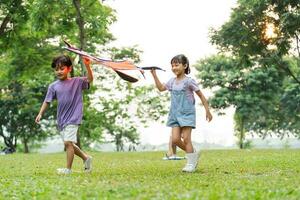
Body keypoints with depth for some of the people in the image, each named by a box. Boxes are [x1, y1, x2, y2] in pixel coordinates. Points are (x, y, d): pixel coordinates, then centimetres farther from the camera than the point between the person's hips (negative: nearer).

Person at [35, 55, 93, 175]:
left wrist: (87, 66, -27)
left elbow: (89, 79, -14)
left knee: (68, 142, -15)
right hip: (61, 119, 6)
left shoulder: (77, 82, -2)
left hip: (73, 118, -5)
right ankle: (86, 158, 33)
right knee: (69, 144, 14)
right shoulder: (53, 86, 5)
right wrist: (40, 114, -2)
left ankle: (68, 169, -8)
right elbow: (47, 101, 7)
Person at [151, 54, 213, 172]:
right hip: (175, 113, 6)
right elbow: (161, 88, 26)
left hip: (187, 113, -6)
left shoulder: (188, 81, -9)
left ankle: (191, 163, 2)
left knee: (186, 139, -7)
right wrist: (154, 75, 17)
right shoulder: (172, 81, 9)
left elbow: (201, 96, -5)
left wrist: (207, 111, -5)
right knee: (175, 139, -2)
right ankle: (193, 154, 19)